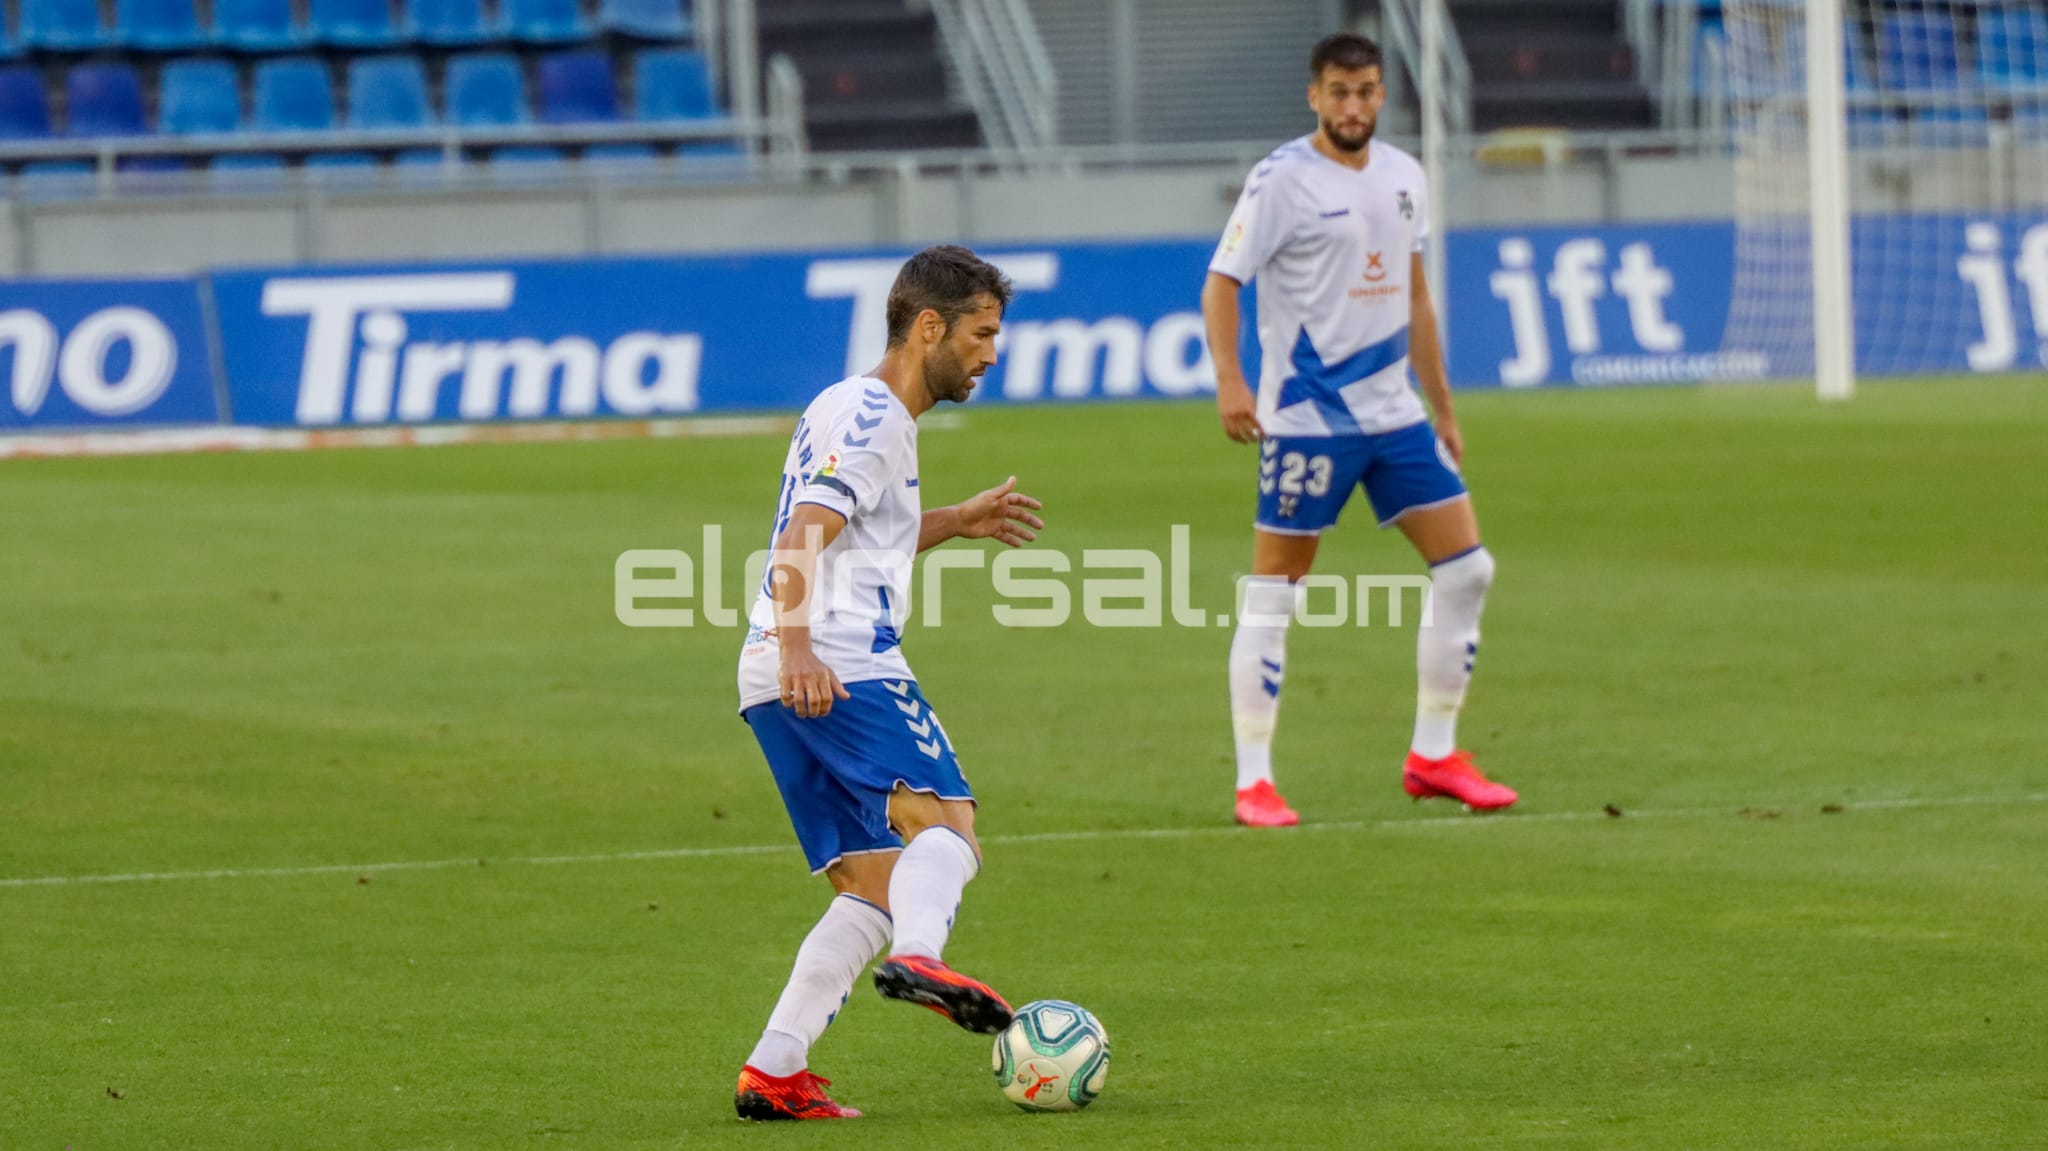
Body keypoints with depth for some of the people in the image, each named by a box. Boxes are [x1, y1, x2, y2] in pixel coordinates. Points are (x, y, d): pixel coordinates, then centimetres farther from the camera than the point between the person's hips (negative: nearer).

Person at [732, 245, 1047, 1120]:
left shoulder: (855, 410, 26)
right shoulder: (871, 418, -5)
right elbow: (800, 544, -17)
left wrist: (956, 522, 37)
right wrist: (798, 647, -31)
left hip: (788, 682, 10)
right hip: (838, 670, -10)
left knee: (873, 886, 7)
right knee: (945, 825, -23)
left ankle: (772, 1073, -1)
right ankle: (919, 957, -50)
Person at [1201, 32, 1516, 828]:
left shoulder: (1402, 177, 11)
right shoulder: (1282, 180, -9)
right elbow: (1221, 283, -13)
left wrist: (1443, 409, 20)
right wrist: (1228, 380, -27)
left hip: (1392, 412, 7)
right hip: (1307, 416, -7)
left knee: (1466, 568, 4)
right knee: (1272, 595, -4)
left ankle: (1433, 756, 16)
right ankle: (1253, 783, 2)